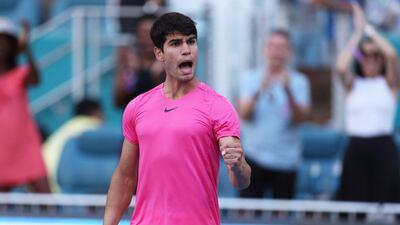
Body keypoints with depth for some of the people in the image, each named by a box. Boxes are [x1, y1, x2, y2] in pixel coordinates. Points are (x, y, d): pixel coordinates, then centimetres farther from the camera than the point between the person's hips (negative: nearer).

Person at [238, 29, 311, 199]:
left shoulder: (298, 82, 2)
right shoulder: (250, 78, 5)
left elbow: (301, 118, -9)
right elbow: (243, 114, -5)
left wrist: (288, 91, -23)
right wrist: (259, 91, -21)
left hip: (286, 161, 0)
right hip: (254, 158, 0)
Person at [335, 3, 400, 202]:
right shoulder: (353, 84, 10)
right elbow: (341, 67, -12)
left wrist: (368, 28, -4)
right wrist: (358, 31, -7)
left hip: (383, 149, -1)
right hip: (356, 149, 1)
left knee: (383, 201, -5)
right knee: (354, 203, -2)